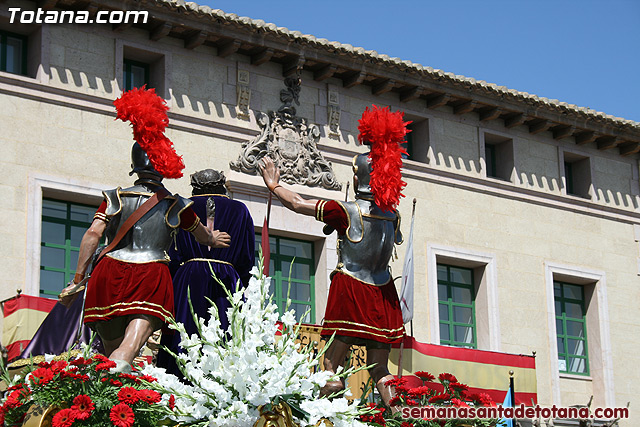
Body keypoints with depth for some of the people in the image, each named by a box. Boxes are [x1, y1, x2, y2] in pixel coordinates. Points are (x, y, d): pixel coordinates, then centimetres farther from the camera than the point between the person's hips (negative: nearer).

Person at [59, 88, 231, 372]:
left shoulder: (115, 198, 13)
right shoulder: (175, 205, 13)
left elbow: (93, 234, 1)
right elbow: (201, 234, 31)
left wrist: (78, 279, 3)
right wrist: (212, 240, 55)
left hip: (110, 274, 2)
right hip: (151, 275, -2)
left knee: (111, 348, 12)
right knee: (129, 348, -18)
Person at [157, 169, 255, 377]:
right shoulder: (240, 210, 12)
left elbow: (172, 257, 6)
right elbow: (247, 259, 9)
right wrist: (240, 288, 17)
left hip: (188, 282, 0)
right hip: (226, 283, 0)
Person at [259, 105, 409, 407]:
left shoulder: (347, 211, -10)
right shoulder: (393, 216, 3)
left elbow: (298, 204, -3)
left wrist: (274, 186, 13)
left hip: (349, 289, -5)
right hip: (382, 294, 5)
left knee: (332, 368, -3)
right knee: (380, 372, 9)